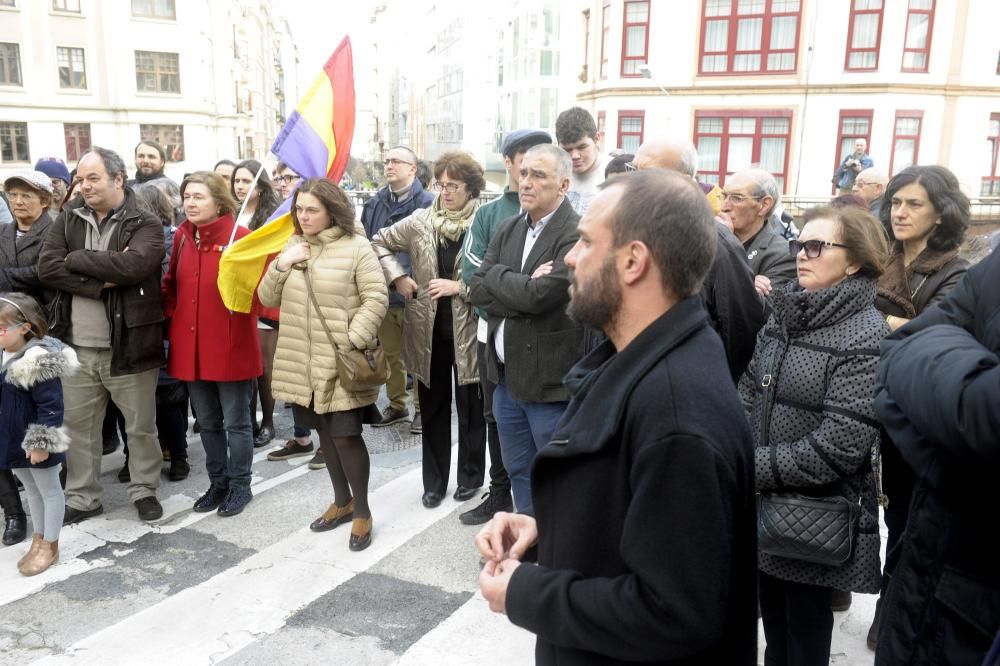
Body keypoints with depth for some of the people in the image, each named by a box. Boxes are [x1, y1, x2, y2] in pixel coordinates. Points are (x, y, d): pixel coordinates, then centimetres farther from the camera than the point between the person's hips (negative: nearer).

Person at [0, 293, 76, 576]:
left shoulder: (39, 362, -24)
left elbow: (51, 407, -24)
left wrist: (41, 443, -23)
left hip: (35, 444, -9)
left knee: (49, 490, 9)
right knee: (31, 490, 21)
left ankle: (49, 547, 22)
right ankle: (38, 540, 36)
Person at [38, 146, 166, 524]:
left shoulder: (144, 225, -6)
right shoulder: (68, 220, 7)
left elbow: (131, 265, -24)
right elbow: (46, 268, -5)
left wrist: (76, 258, -12)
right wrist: (100, 284, -18)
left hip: (128, 346, -4)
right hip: (77, 347, 4)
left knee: (140, 426, 9)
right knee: (78, 426, 14)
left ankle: (144, 490, 27)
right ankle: (82, 498, 29)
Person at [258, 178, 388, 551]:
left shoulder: (356, 247, -9)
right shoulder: (293, 247, 11)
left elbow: (376, 299, -12)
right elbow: (268, 299, 9)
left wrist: (353, 342, -19)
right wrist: (280, 265, -8)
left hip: (341, 362, -6)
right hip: (303, 362, 6)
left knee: (346, 434, -4)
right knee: (325, 431, 15)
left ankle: (362, 511, 14)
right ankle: (342, 502, 32)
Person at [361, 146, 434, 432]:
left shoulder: (426, 203, -7)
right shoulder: (374, 204, 11)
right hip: (382, 292, 6)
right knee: (389, 354, 15)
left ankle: (421, 407, 18)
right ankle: (396, 405, 29)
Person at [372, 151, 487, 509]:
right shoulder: (421, 220, 3)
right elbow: (380, 242, 13)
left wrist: (459, 287, -18)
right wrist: (397, 276, 1)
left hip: (468, 328, -4)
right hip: (429, 327, 4)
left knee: (470, 406, 11)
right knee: (433, 406, 14)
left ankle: (471, 476, 29)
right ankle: (434, 480, 27)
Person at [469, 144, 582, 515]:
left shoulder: (576, 235, -16)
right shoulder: (509, 230, 9)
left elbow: (538, 295, -25)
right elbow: (477, 290, 2)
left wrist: (496, 274, -8)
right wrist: (520, 289, -14)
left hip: (550, 380, -7)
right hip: (507, 375, 7)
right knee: (518, 471, 21)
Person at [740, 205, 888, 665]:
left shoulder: (867, 338, -17)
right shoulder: (782, 315, 3)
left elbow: (837, 449, -22)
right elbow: (748, 394, 6)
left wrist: (751, 469, -19)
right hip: (764, 507, 6)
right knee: (773, 628, 23)